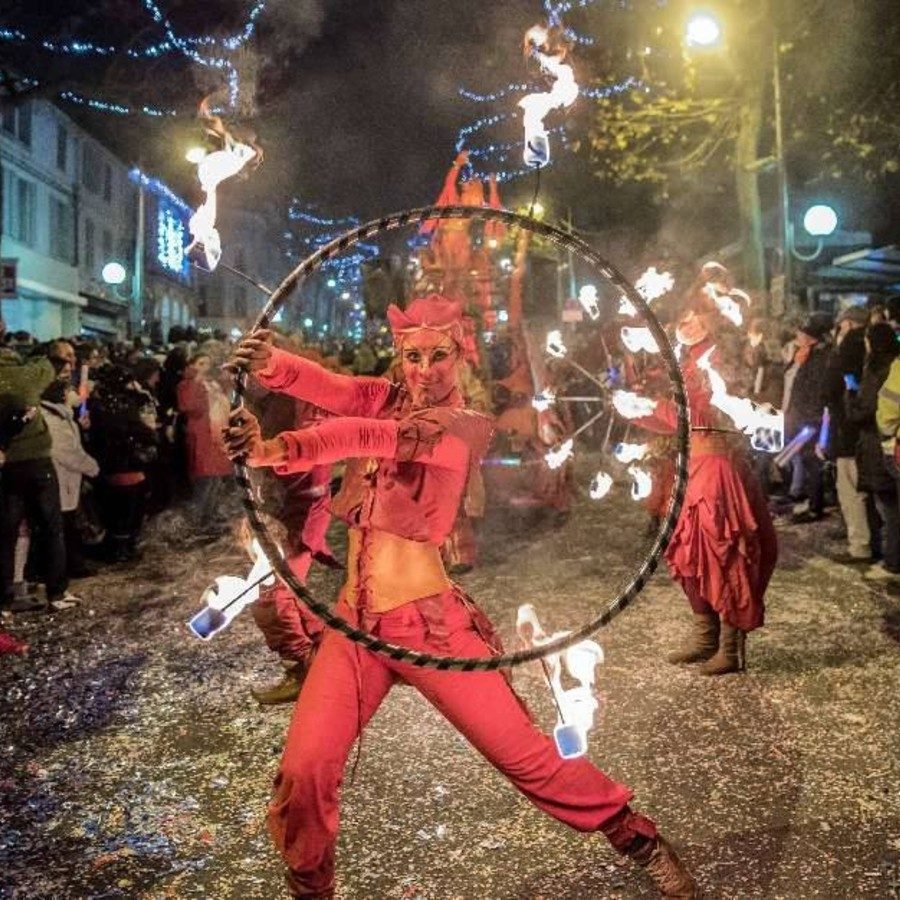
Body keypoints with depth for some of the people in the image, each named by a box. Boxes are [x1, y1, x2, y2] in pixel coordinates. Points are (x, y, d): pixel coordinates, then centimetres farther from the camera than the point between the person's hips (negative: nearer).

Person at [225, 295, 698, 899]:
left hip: (428, 623, -4)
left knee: (527, 757, 2)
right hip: (354, 622, 4)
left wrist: (278, 450, -39)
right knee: (303, 773, -7)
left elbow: (371, 438, -27)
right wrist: (271, 363, -37)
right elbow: (326, 385, -16)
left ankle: (643, 843, 26)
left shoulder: (468, 428, -8)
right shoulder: (386, 399, 7)